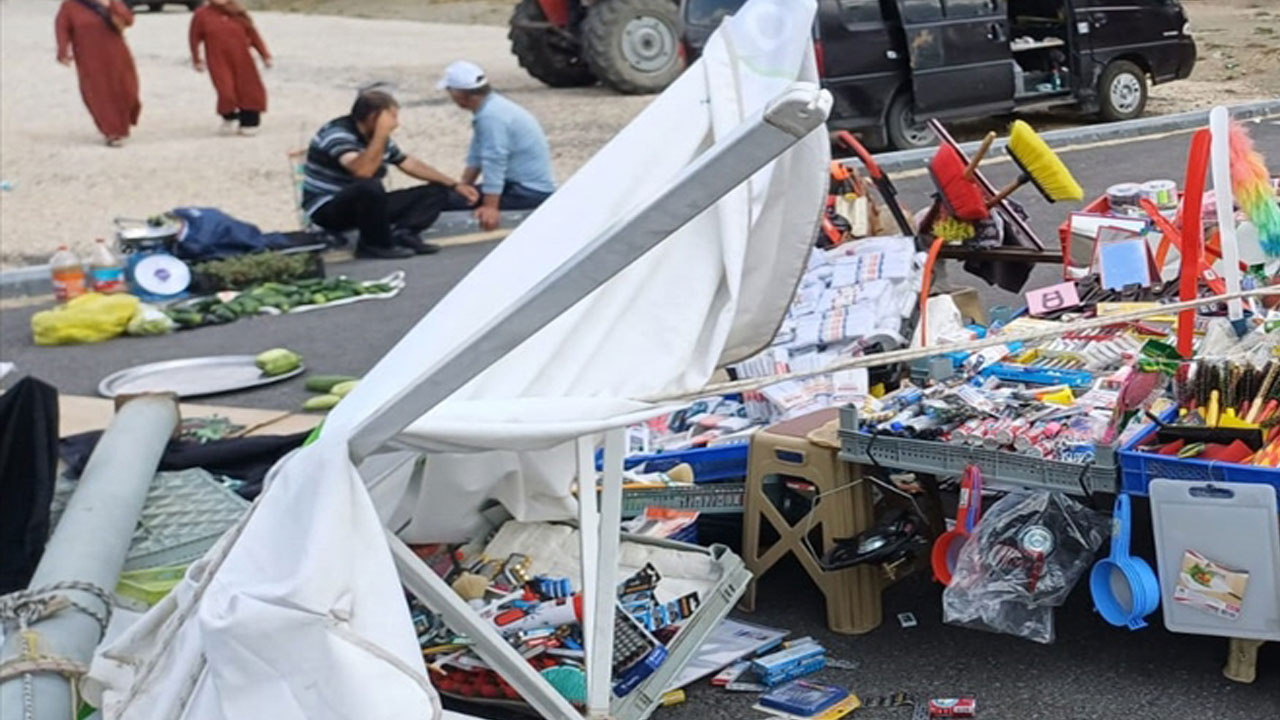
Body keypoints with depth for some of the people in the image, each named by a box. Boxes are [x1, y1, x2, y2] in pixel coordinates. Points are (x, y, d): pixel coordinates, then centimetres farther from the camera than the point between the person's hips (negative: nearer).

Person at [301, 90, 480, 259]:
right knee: (369, 186, -41)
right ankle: (375, 244, -20)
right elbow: (362, 171, -38)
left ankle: (402, 232, -19)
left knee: (437, 191, 3)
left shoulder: (375, 137, 5)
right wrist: (382, 134, -32)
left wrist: (455, 185, 12)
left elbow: (411, 165, 16)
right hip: (327, 210, -8)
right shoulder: (337, 133, -20)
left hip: (366, 205, 8)